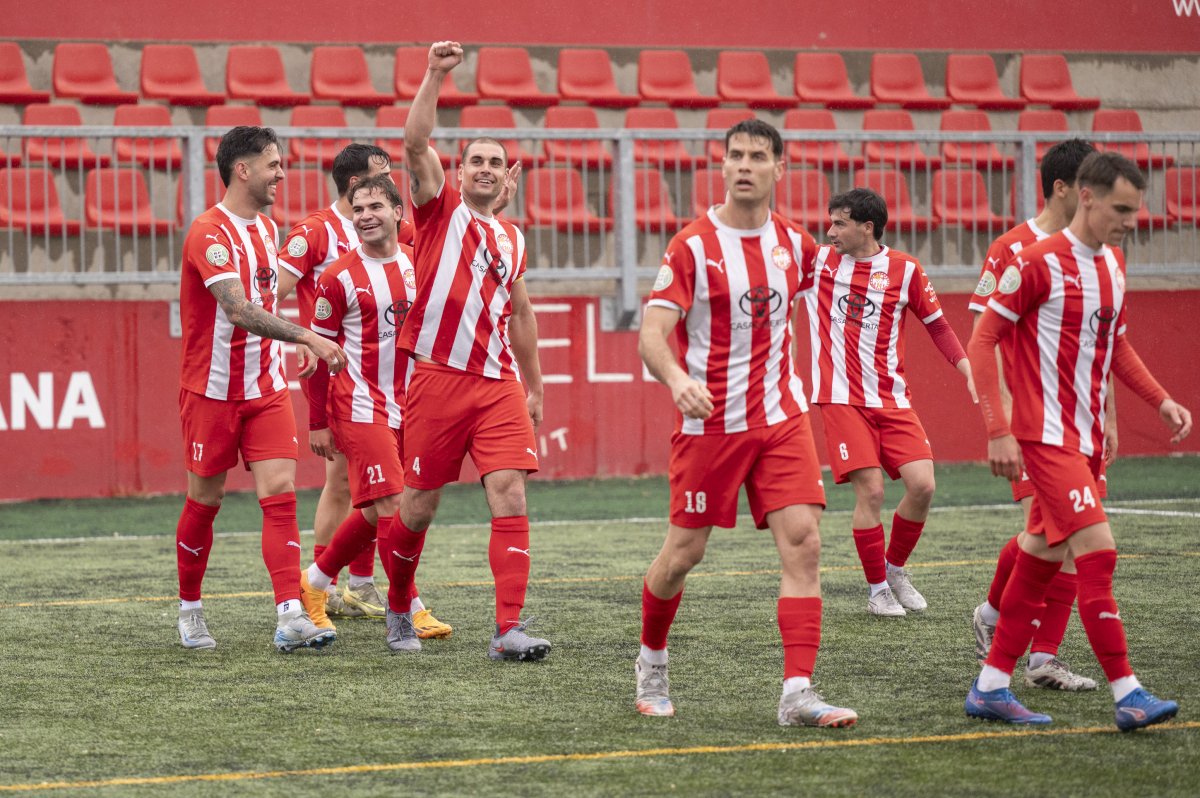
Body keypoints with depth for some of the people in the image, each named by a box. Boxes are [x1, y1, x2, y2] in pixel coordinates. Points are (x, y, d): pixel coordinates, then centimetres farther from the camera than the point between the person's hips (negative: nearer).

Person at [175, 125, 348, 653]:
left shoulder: (266, 228, 10)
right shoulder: (209, 233, -17)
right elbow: (239, 311, -29)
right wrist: (309, 338, -34)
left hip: (264, 389, 6)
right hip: (212, 390, -6)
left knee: (280, 493, -8)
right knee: (204, 502, 6)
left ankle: (291, 618, -15)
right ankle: (189, 611, 24)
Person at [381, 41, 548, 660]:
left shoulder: (512, 240, 17)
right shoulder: (440, 208, 4)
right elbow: (416, 143, -12)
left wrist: (534, 388, 27)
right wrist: (435, 75, -22)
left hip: (499, 385, 4)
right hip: (438, 377, -4)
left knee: (510, 499, -11)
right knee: (418, 506, 3)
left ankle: (509, 630, -15)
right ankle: (398, 609, 26)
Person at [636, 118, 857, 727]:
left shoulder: (794, 244, 6)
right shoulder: (692, 246, -8)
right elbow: (652, 335, -15)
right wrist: (677, 379, -34)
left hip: (781, 419, 3)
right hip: (709, 423, -3)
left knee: (803, 541, -12)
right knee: (683, 554, 4)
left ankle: (797, 694, -15)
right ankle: (652, 660, 33)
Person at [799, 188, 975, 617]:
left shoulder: (905, 270, 3)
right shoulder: (818, 260, 3)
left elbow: (937, 324, 11)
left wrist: (969, 373, 2)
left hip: (893, 399, 1)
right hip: (843, 399, -1)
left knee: (922, 485, -10)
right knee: (870, 490, -12)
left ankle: (895, 568, 15)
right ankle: (877, 589, 3)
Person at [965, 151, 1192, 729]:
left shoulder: (1112, 263, 11)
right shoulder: (1038, 263, -13)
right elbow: (983, 341, -12)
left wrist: (1160, 400, 12)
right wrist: (998, 432, -17)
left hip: (1086, 437, 8)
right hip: (1047, 436, -8)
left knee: (1043, 557, 10)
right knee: (1097, 549, -15)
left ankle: (991, 687, 17)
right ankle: (1126, 693, -15)